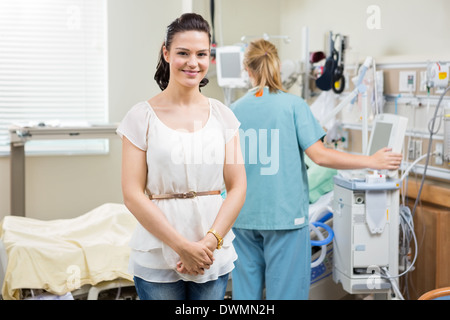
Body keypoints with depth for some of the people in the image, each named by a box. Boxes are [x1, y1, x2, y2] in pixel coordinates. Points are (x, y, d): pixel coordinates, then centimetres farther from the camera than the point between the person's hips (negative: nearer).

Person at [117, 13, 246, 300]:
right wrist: (183, 246, -12)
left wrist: (211, 241, -9)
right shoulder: (142, 117, -2)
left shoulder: (222, 115, 6)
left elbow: (237, 187, 4)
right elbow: (133, 195, -7)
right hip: (158, 254, -2)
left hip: (215, 257, 2)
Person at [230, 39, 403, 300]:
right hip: (284, 215, -4)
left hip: (244, 216, 4)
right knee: (285, 289, 5)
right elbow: (319, 155, -11)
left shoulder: (236, 109, 3)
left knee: (246, 289, 12)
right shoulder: (293, 105, -7)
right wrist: (372, 162, -2)